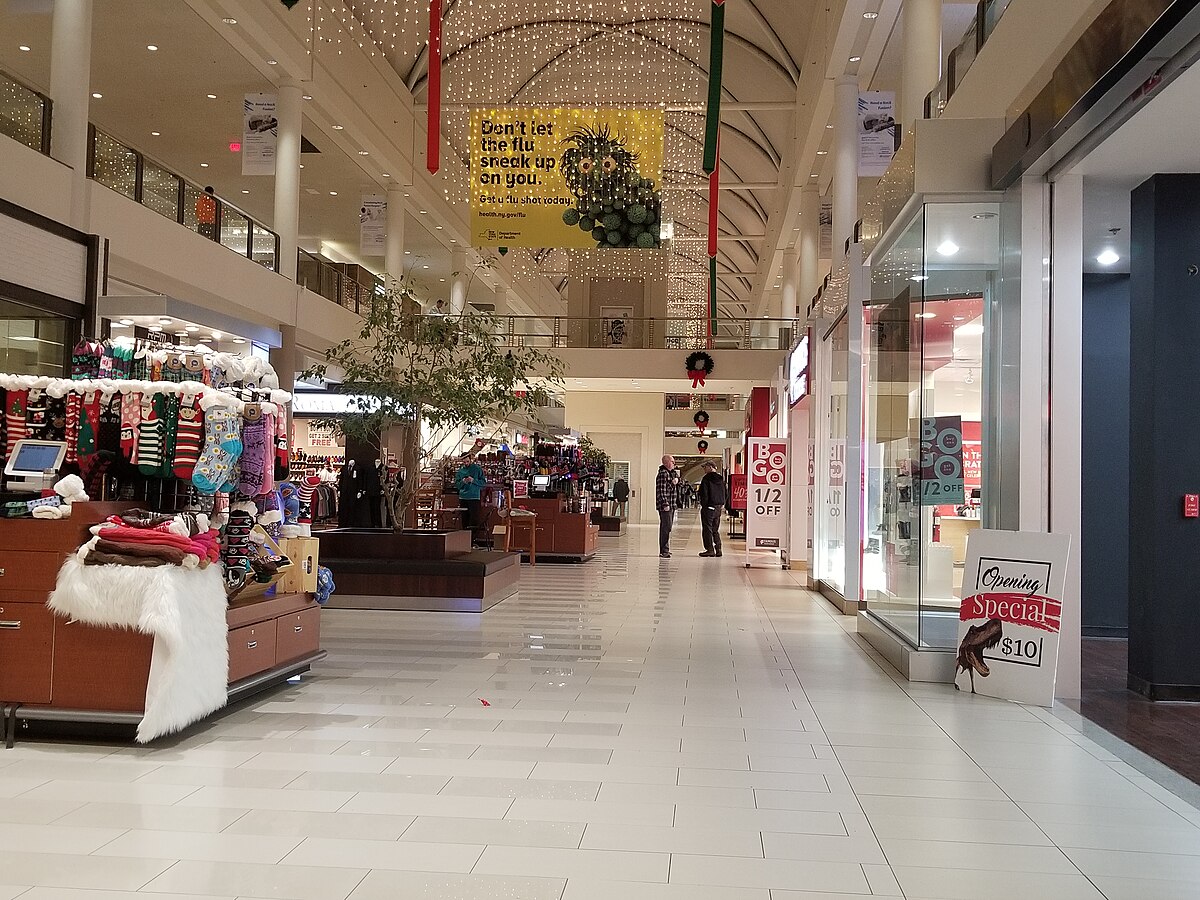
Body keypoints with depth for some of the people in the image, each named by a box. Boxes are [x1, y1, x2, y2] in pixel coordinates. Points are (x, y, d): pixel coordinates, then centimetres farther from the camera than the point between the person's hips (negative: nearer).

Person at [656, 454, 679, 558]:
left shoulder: (671, 473, 17)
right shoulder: (663, 474, -13)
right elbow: (661, 491, -19)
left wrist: (676, 480, 0)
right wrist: (665, 504, -22)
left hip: (671, 505, 10)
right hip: (665, 505, -10)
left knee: (667, 527, 14)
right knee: (666, 527, -13)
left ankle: (664, 550, 20)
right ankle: (664, 551, -13)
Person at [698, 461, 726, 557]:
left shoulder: (706, 478, -11)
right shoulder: (721, 479, 11)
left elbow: (704, 493, -14)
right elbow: (725, 493, 15)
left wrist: (703, 505, -7)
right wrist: (722, 504, 15)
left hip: (708, 507, -7)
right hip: (718, 507, 7)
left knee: (707, 529, -2)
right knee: (716, 530, 14)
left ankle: (710, 549, -4)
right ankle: (718, 549, 12)